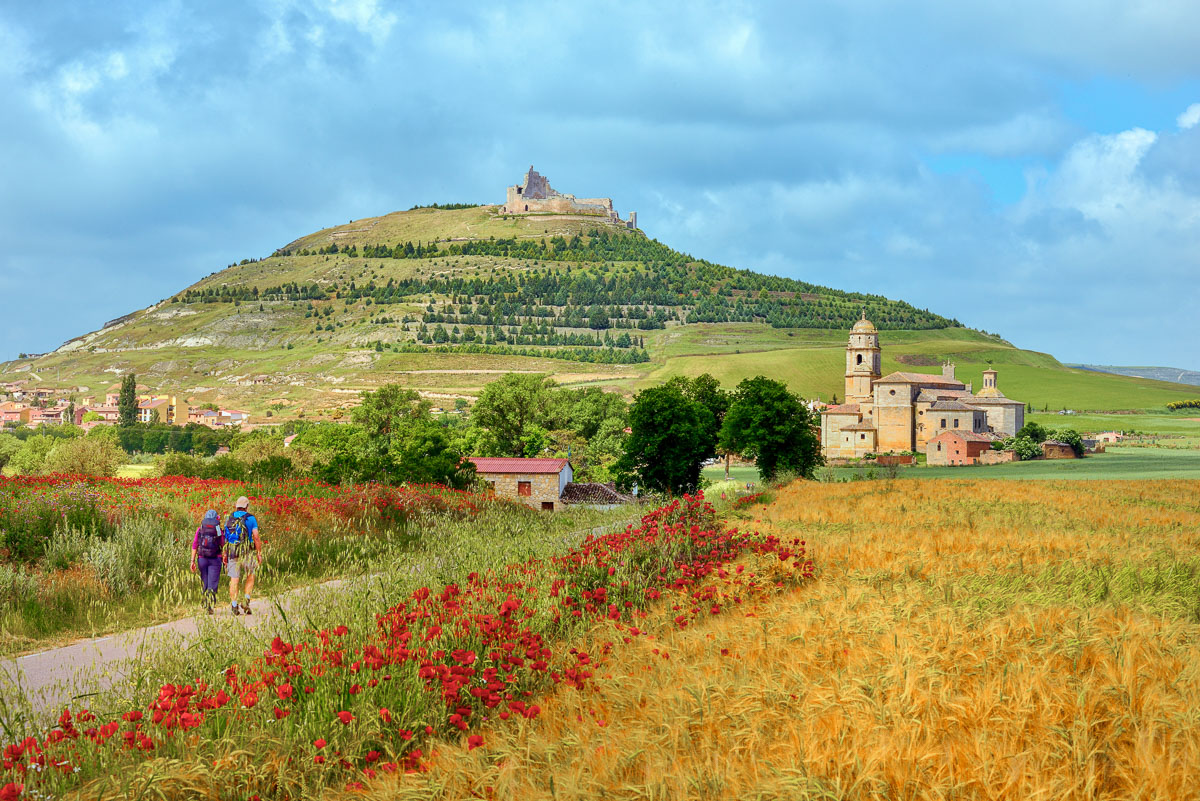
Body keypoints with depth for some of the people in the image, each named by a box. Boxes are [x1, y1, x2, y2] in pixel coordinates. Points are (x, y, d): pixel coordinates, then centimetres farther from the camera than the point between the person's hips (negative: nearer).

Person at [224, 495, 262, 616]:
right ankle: (245, 602, 3)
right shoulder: (251, 518, -3)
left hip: (232, 553, 3)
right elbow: (256, 537, -7)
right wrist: (259, 553, -2)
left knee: (234, 580, 3)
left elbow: (225, 538, 11)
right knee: (250, 578, 15)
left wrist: (225, 555, 16)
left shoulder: (229, 519, 9)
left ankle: (234, 606, 0)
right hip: (247, 552, -3)